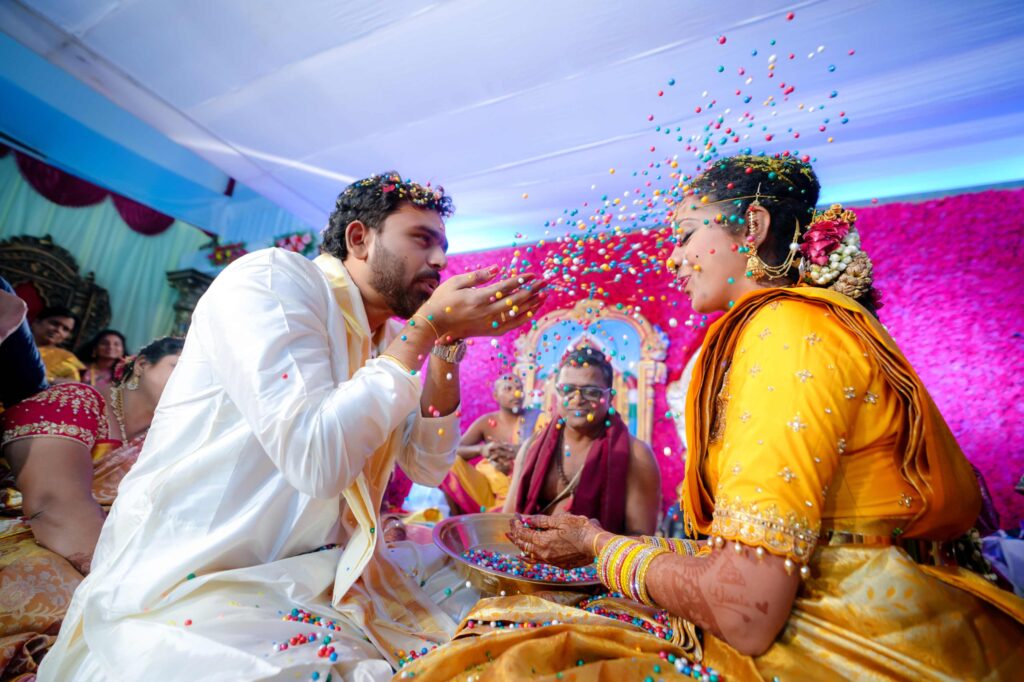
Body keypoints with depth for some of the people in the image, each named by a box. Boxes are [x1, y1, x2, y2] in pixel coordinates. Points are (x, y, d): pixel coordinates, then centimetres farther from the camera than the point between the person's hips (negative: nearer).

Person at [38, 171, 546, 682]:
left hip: (319, 577, 6)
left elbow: (428, 467, 3)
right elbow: (318, 459, -28)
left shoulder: (388, 338, 6)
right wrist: (424, 329, -21)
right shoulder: (272, 276, -15)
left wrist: (447, 343, -6)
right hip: (196, 582, -5)